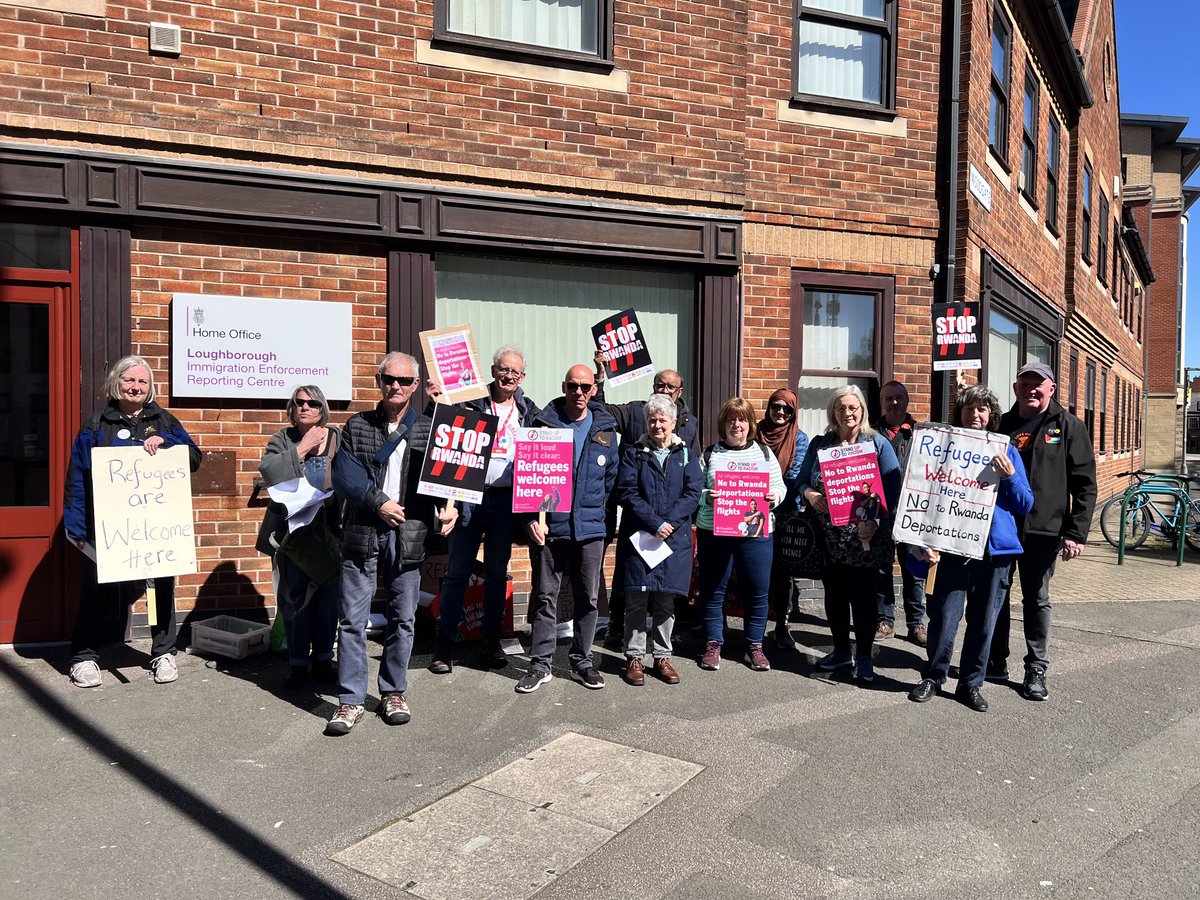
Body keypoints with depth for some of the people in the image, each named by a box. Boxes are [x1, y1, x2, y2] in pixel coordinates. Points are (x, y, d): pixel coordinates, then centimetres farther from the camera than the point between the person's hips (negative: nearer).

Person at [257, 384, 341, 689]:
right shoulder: (282, 440, 5)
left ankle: (323, 659, 23)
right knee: (295, 598, 4)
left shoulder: (338, 440, 3)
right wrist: (301, 449, -13)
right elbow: (269, 470, -14)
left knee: (328, 598, 8)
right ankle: (297, 663, 17)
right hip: (292, 534, 0)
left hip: (329, 533, 0)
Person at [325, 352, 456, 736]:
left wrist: (450, 507, -13)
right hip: (362, 532, 0)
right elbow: (343, 474, -2)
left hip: (408, 534, 1)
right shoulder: (357, 425, 7)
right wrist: (379, 503, -11)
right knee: (353, 619, 1)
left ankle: (394, 692, 25)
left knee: (403, 618, 9)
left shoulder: (429, 430, 8)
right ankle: (351, 700, 11)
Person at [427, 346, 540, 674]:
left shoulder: (529, 411, 10)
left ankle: (491, 640, 22)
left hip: (507, 500, 3)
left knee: (497, 572, 11)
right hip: (470, 496, -2)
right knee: (457, 571, 0)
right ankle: (445, 641, 8)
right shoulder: (471, 401, 2)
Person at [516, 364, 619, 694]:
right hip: (549, 527, -2)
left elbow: (612, 477, 15)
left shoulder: (605, 429, 7)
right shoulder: (544, 424, -1)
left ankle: (582, 662, 23)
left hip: (590, 529, 2)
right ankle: (540, 664, 16)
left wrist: (599, 513, 8)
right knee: (544, 597, 5)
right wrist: (533, 518, -10)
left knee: (588, 598, 9)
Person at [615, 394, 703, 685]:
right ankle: (635, 657, 11)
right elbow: (627, 493, -5)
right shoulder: (634, 453, 5)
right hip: (638, 537, -1)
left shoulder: (686, 455, 10)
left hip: (674, 538, 2)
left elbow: (693, 494, -1)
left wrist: (670, 522, -15)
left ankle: (662, 656, 20)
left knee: (665, 601, 6)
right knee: (636, 598, -1)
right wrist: (655, 523, -15)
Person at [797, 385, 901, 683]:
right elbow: (802, 479, 12)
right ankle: (841, 649, 28)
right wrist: (809, 494, -11)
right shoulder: (819, 444, 9)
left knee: (862, 594, 1)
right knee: (834, 592, 12)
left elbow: (892, 488, -6)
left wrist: (874, 521, -19)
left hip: (863, 537, -3)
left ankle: (863, 655, 16)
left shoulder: (878, 443, 0)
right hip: (828, 536, 4)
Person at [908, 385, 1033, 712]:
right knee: (944, 617, -2)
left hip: (995, 550, 1)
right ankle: (933, 677, 17)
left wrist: (1010, 476, -12)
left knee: (984, 622, 8)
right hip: (953, 549, -1)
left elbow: (1025, 506, 6)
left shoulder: (1007, 452, 7)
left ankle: (970, 684, 23)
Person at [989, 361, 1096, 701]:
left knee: (1037, 600, 7)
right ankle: (996, 662, 23)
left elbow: (1084, 486, -3)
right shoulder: (1001, 425, 10)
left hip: (1041, 530, -3)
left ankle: (1036, 670, 18)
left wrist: (1076, 533, -9)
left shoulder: (1069, 427, 0)